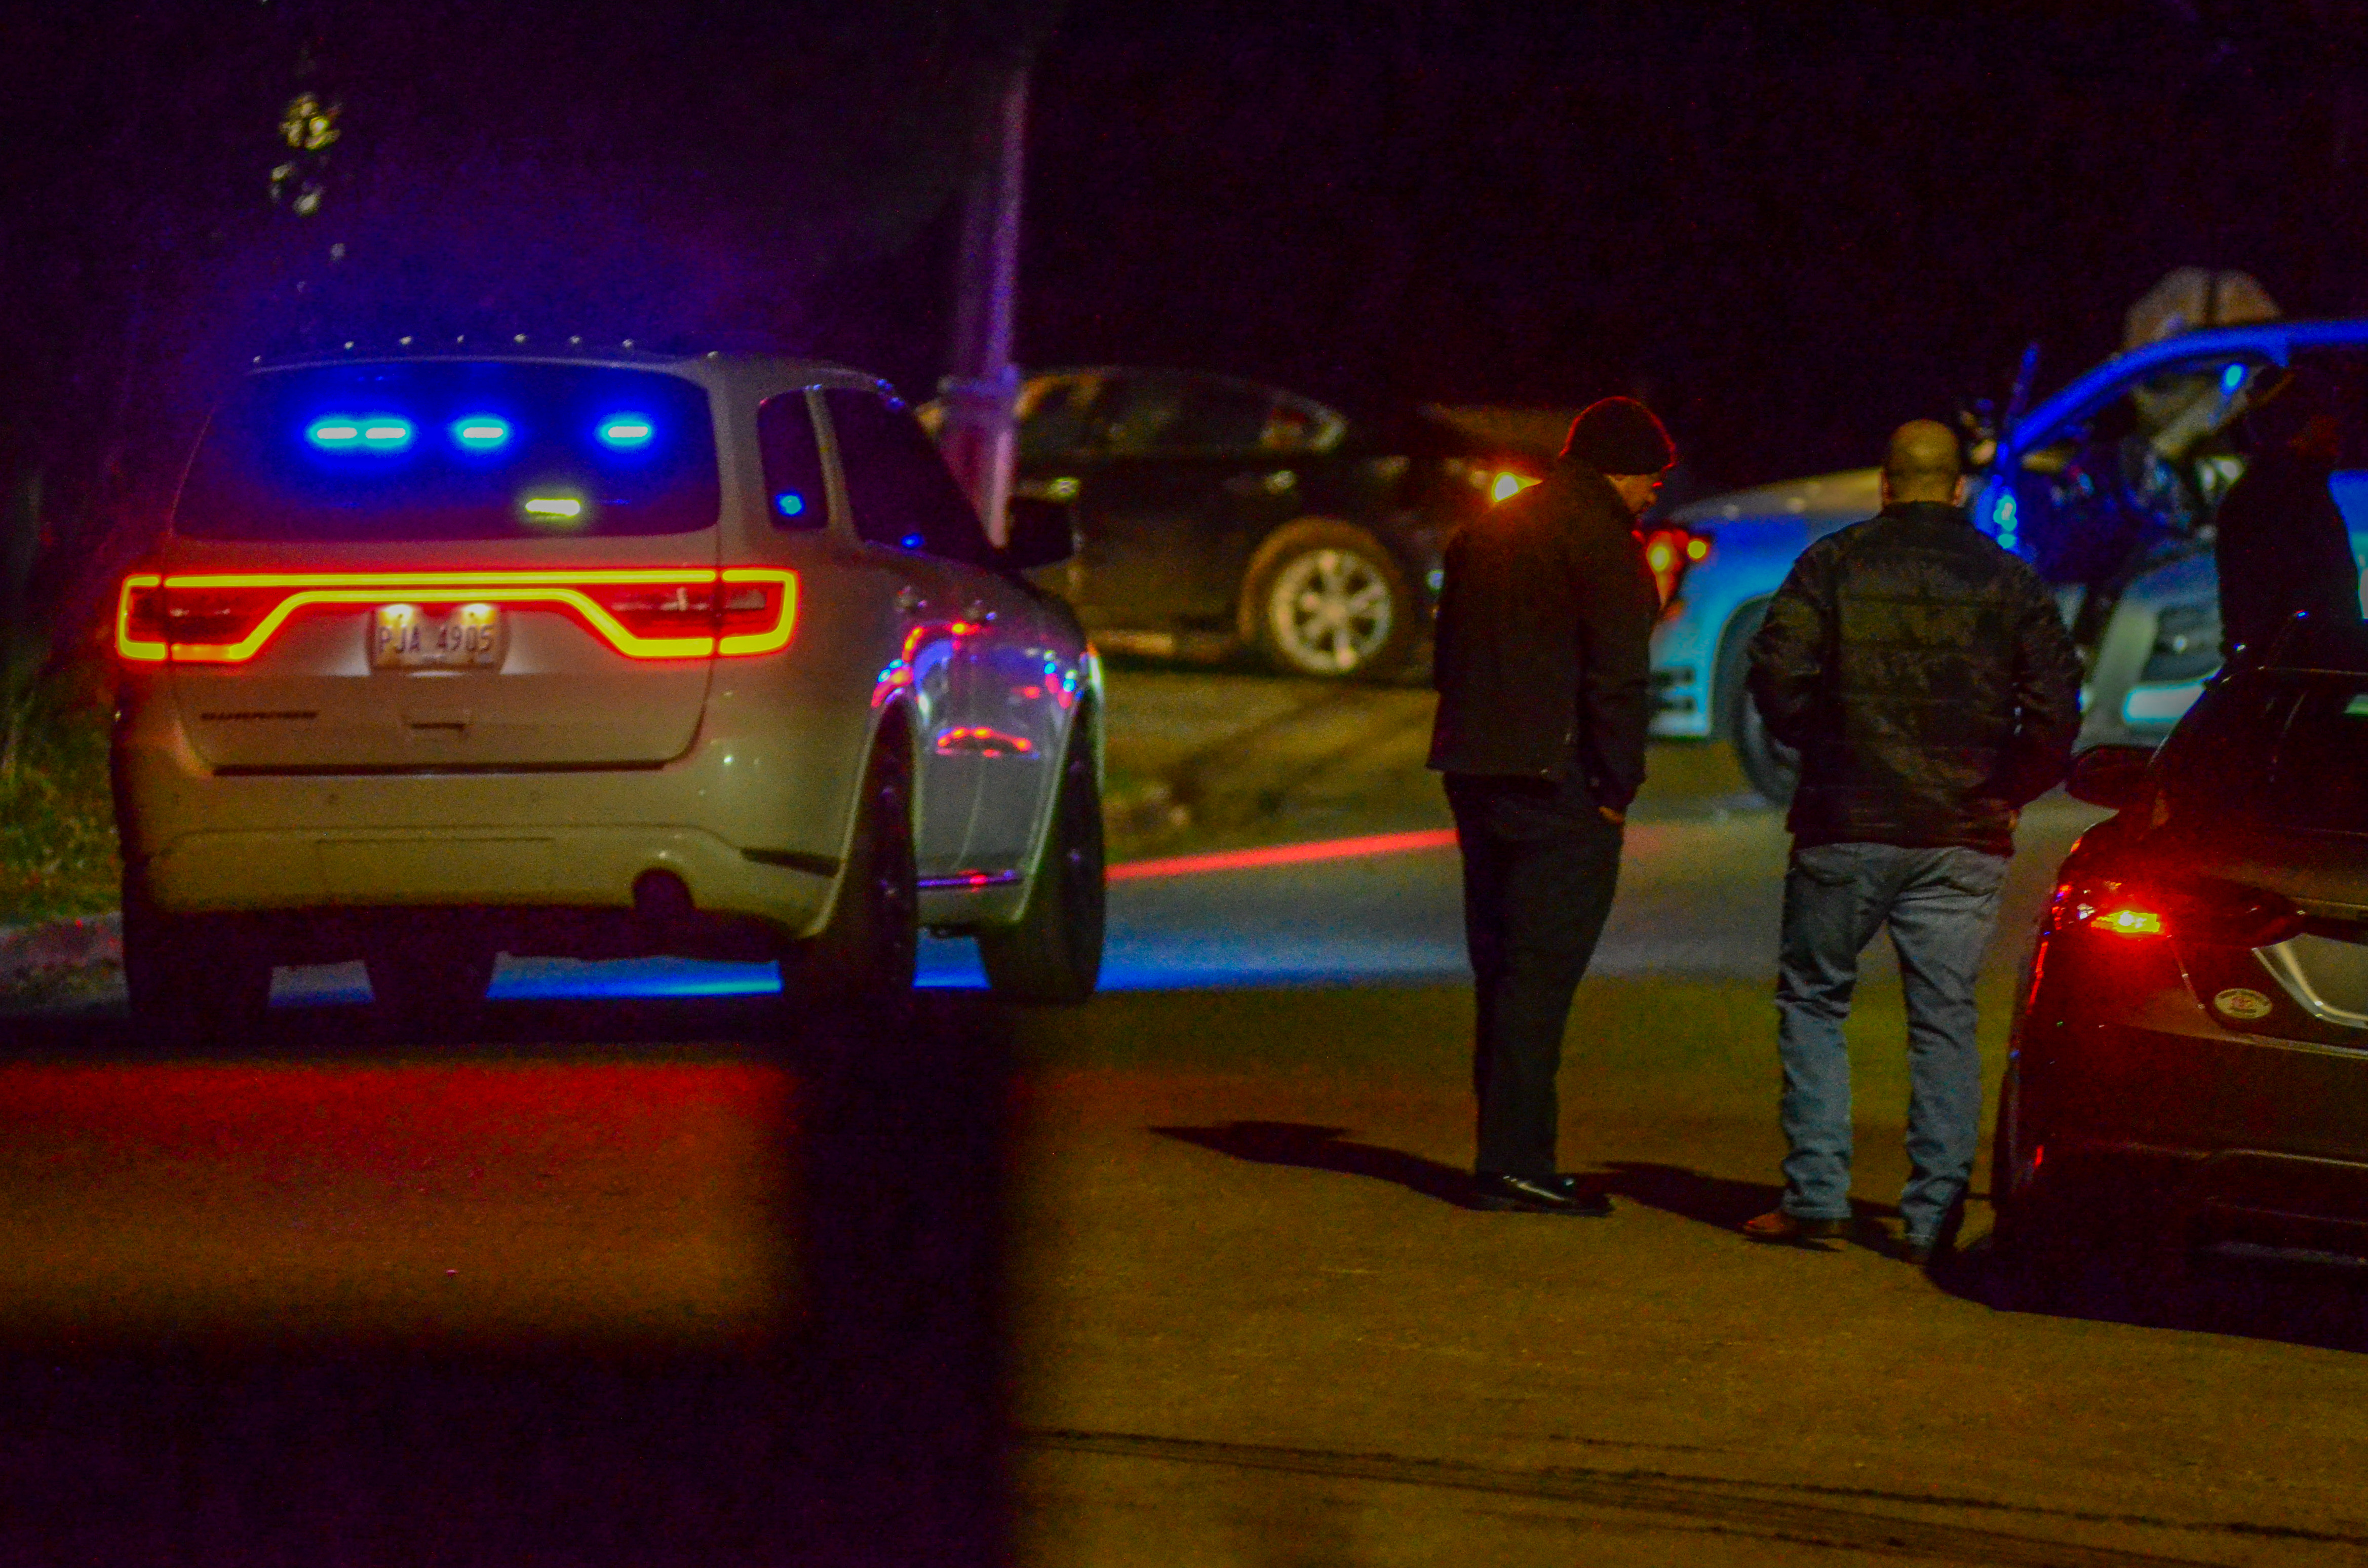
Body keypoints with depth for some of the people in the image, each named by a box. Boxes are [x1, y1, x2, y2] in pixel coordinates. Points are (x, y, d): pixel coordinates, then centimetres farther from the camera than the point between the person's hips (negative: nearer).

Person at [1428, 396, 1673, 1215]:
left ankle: (1508, 1155, 16)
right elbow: (1617, 677, -15)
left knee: (1503, 972, 13)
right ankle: (1515, 1162, -11)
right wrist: (1617, 788, -9)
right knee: (1541, 970, -7)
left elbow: (1448, 662, 19)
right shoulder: (1600, 538, -9)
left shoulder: (1481, 534, 17)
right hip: (1559, 782, -8)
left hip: (1477, 776, 8)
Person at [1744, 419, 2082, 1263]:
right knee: (1945, 1020, 6)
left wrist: (1821, 753, 9)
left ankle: (1816, 1194, 4)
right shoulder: (2010, 581, 3)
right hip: (1964, 841, 1)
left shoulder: (1833, 563, -1)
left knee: (1812, 1001, 12)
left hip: (1846, 829, -1)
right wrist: (2006, 792, 12)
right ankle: (1934, 1215, 2)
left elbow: (1776, 677, -8)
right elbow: (2057, 707, -1)